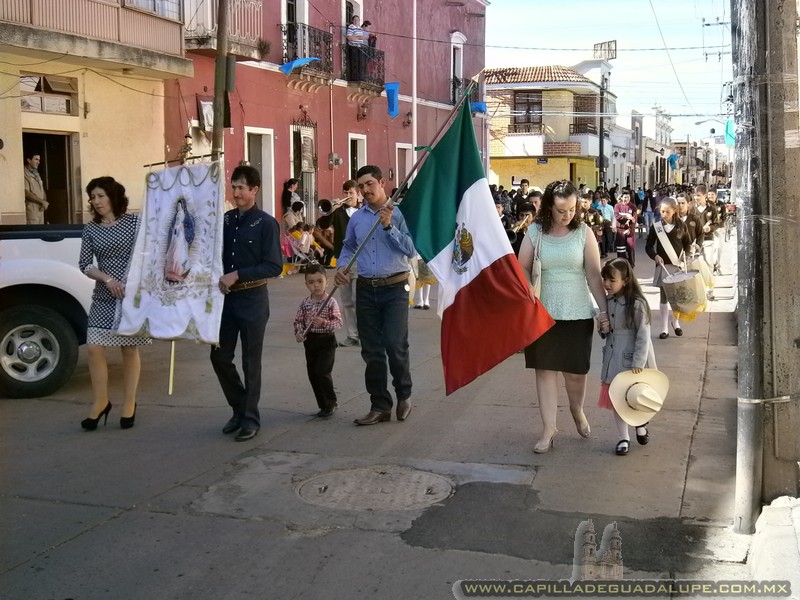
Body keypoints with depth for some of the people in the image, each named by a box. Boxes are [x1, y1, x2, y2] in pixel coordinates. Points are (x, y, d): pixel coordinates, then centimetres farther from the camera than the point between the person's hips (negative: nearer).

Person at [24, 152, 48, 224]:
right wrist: (42, 202, -13)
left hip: (40, 209, 8)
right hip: (31, 210, -8)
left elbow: (42, 190, 21)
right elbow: (27, 193, -17)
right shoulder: (25, 175, -10)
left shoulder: (36, 174, 18)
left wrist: (45, 202, 1)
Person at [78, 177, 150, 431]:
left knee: (129, 350, 5)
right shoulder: (91, 229, 4)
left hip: (133, 295, -2)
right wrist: (108, 279, -12)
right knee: (94, 348, -3)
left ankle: (129, 404, 18)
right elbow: (84, 264, 2)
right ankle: (101, 402, 15)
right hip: (103, 298, 3)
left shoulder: (134, 222, -2)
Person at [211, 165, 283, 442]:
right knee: (219, 356, 8)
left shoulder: (266, 223, -9)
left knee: (251, 362, 5)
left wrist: (237, 275, -19)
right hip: (226, 297, 5)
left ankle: (250, 418, 19)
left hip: (253, 299, -5)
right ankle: (239, 408, 27)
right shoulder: (226, 220, 6)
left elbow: (274, 266, -14)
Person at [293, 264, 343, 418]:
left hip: (326, 341, -5)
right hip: (310, 341, 5)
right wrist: (298, 333, -10)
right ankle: (324, 405, 22)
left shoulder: (331, 303, -10)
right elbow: (298, 320, 7)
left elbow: (338, 322, -13)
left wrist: (324, 322, -27)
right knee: (312, 375, 9)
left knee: (322, 372, -12)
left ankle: (330, 403, 6)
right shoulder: (305, 304, 3)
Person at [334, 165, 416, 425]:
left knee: (396, 346, -7)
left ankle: (404, 396, 17)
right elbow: (348, 247, 22)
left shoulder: (398, 213, -4)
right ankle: (380, 405, 17)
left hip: (394, 288, -4)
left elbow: (410, 250, -12)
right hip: (366, 289, 4)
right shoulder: (356, 217, 9)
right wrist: (342, 267, 5)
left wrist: (389, 227, -18)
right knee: (371, 351, 6)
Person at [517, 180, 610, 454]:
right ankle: (549, 428, 13)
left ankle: (577, 410, 38)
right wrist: (528, 288, -19)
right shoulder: (535, 232, -1)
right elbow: (522, 268, 2)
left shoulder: (583, 233, -3)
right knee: (545, 369, 2)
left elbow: (594, 275, -4)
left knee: (576, 370, 7)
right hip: (543, 311, 1)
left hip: (577, 313, 0)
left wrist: (604, 309, -10)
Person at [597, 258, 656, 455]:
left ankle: (641, 425, 36)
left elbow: (643, 335, -17)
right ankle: (623, 438, 20)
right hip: (613, 358, 6)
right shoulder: (608, 302, 4)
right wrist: (603, 327, -1)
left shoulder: (636, 304, -17)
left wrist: (638, 363, -20)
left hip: (632, 359, -6)